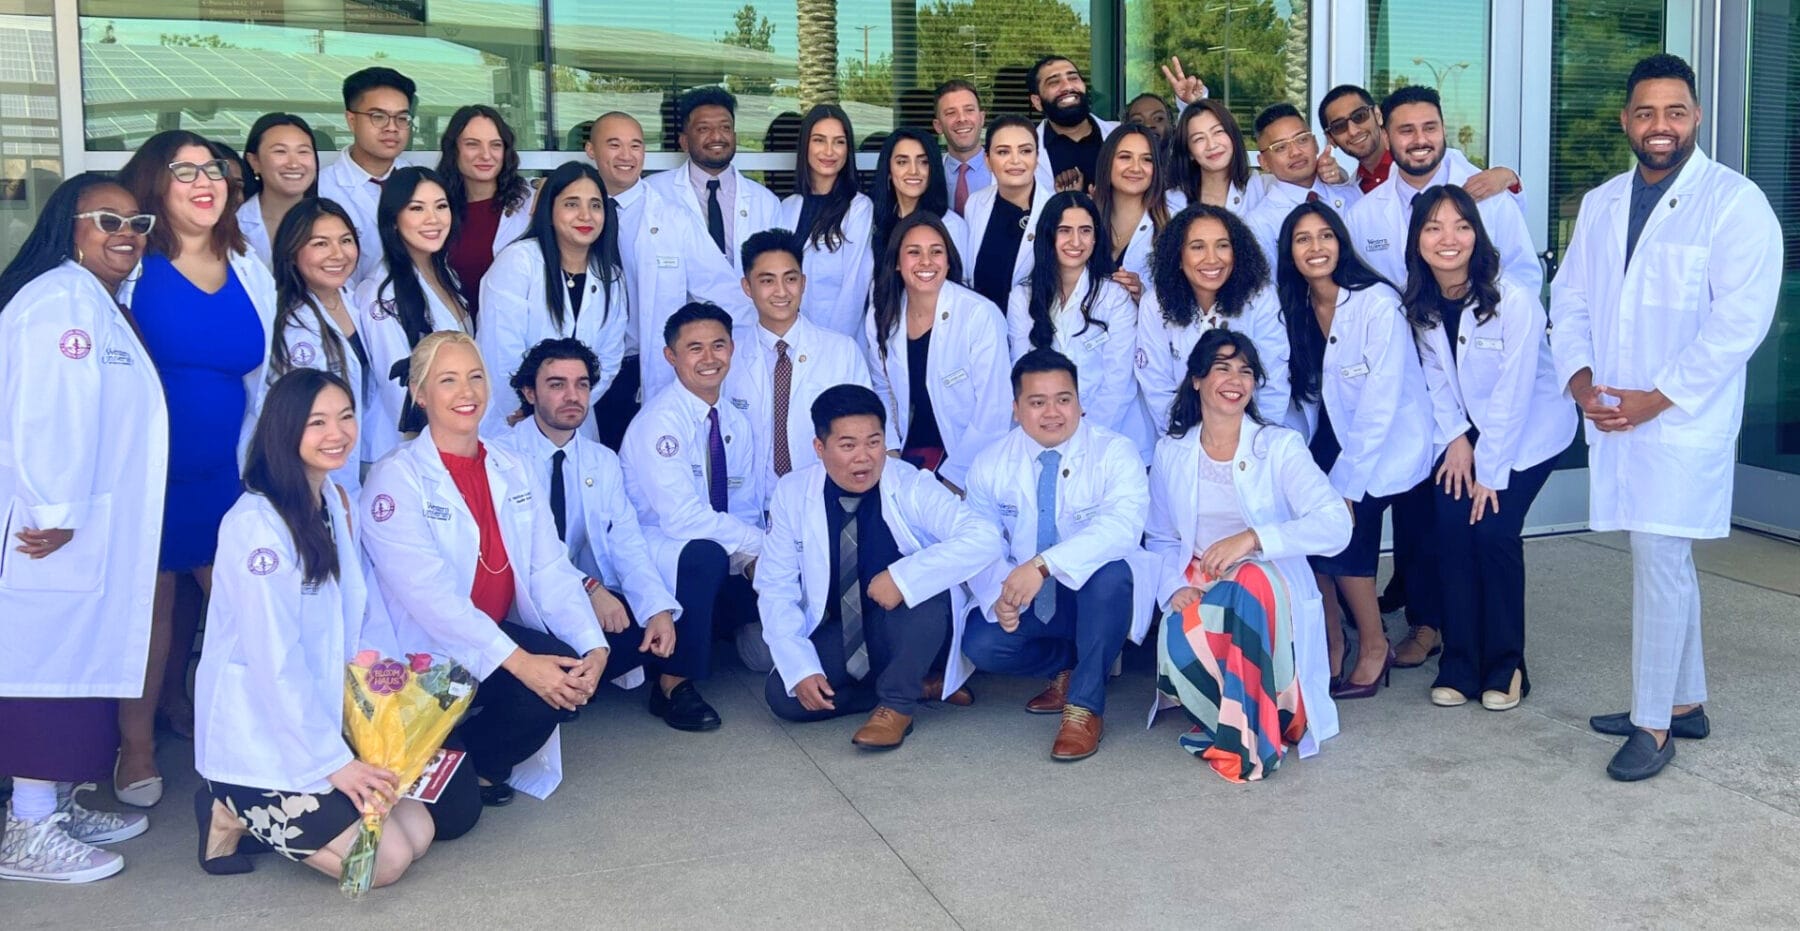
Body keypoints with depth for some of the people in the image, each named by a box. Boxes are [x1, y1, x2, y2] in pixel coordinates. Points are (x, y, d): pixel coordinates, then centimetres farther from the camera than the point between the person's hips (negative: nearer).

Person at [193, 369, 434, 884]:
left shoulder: (335, 502, 8)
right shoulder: (256, 525, -20)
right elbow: (274, 662, -22)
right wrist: (333, 762, -19)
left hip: (322, 722, 9)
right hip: (258, 741, -8)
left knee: (418, 831, 0)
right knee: (385, 858, -13)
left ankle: (261, 816, 13)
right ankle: (236, 816, 4)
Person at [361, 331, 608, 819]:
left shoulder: (512, 470, 9)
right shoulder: (396, 477, -11)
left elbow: (550, 569, -1)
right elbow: (429, 594, -22)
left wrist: (593, 646, -19)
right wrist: (518, 661, -31)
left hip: (498, 635, 7)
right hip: (423, 653, -6)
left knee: (573, 675, -22)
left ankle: (483, 764, 5)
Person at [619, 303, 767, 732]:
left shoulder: (738, 422, 7)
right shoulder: (659, 421, -16)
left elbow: (748, 510, 7)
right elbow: (683, 517, -25)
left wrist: (756, 558, -14)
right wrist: (760, 543, -24)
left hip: (725, 566, 8)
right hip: (655, 558, -7)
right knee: (704, 553, -38)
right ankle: (674, 683, -23)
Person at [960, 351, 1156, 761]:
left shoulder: (1115, 454, -16)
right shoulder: (990, 464, -3)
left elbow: (1121, 526, -33)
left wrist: (1043, 566, -45)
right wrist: (998, 594, -27)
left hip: (1096, 593, -3)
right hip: (1028, 602, 3)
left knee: (1110, 571, -37)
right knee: (980, 643, -24)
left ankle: (1085, 705, -22)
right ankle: (1070, 664, 6)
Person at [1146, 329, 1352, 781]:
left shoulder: (1280, 446, -2)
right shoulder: (1170, 453, 8)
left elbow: (1336, 525, -15)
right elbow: (1159, 540, 12)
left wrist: (1253, 538, -29)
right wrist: (1175, 587, -11)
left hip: (1268, 594, -2)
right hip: (1200, 596, 2)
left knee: (1252, 575, -38)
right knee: (1178, 643, -34)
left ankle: (1243, 738, -20)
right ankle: (1248, 722, -2)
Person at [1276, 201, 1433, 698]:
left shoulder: (1377, 303, -18)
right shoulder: (1295, 307, 0)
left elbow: (1380, 404, -21)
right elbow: (1305, 398, 3)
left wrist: (1345, 485, -22)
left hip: (1389, 446, -5)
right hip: (1334, 439, 6)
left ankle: (1375, 647, 0)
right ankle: (1330, 649, 1)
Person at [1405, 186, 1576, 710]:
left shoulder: (1513, 302, -25)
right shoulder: (1420, 306, -9)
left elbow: (1513, 394, -23)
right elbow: (1436, 378, 1)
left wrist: (1490, 471, -20)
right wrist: (1455, 438, -12)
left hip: (1530, 431, -4)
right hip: (1468, 430, 5)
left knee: (1493, 527, -17)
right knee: (1451, 525, -12)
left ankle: (1505, 667, 0)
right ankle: (1460, 665, 0)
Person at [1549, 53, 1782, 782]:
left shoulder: (1735, 202, -7)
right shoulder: (1599, 204, 12)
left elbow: (1740, 317, -15)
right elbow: (1569, 298, 12)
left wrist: (1659, 398, -17)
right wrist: (1579, 375, -6)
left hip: (1683, 418, -6)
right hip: (1612, 416, 6)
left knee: (1659, 562, -8)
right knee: (1667, 561, 15)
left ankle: (1653, 725, 2)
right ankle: (1685, 701, 28)